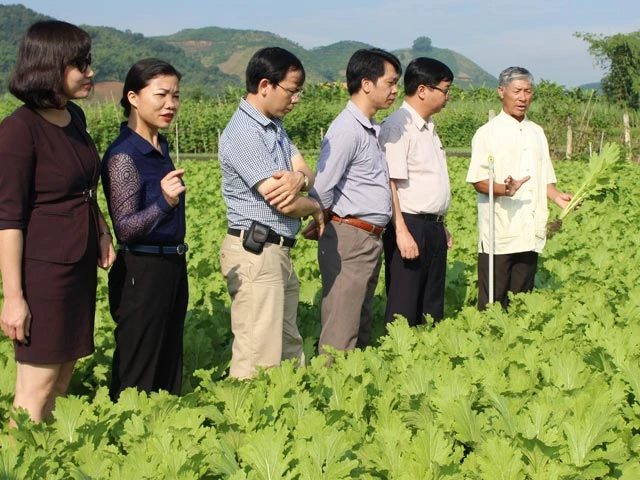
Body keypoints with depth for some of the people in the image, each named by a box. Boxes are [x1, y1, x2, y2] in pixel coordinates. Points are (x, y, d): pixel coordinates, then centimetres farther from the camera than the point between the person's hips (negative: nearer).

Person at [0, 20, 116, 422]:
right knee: (37, 384, -2)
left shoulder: (74, 117, 7)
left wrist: (102, 232, 10)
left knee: (66, 370, 11)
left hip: (81, 265, 8)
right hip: (43, 267, -8)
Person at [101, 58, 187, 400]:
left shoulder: (160, 147, 9)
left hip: (171, 267, 9)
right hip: (142, 272, -9)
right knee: (137, 376, 0)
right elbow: (124, 229, -19)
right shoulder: (123, 155, -16)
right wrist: (164, 202, -33)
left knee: (169, 366, 16)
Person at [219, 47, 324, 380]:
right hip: (255, 254, -10)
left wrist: (298, 179, -19)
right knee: (259, 357, -8)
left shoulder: (275, 126, 15)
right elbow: (284, 202, -20)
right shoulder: (243, 133, -16)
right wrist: (316, 209, 2)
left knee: (289, 348, 13)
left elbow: (308, 173, 7)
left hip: (279, 252, 10)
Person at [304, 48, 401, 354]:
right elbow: (321, 191, -18)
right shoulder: (347, 130, -15)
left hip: (370, 240, 9)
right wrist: (324, 226, 0)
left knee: (361, 330, 14)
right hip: (349, 239, -9)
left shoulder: (372, 130, 16)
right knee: (340, 338, -6)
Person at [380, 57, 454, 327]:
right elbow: (390, 183, -19)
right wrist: (402, 232, -24)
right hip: (410, 225, -9)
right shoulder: (398, 127, -14)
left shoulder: (428, 128, 16)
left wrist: (441, 226, 20)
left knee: (432, 309, 13)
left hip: (433, 227, 9)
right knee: (403, 314, -4)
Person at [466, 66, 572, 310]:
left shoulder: (537, 132, 16)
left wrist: (558, 196, 1)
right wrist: (504, 190, -26)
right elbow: (478, 181, -8)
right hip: (499, 233, -5)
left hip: (530, 234, 5)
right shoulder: (488, 133, -2)